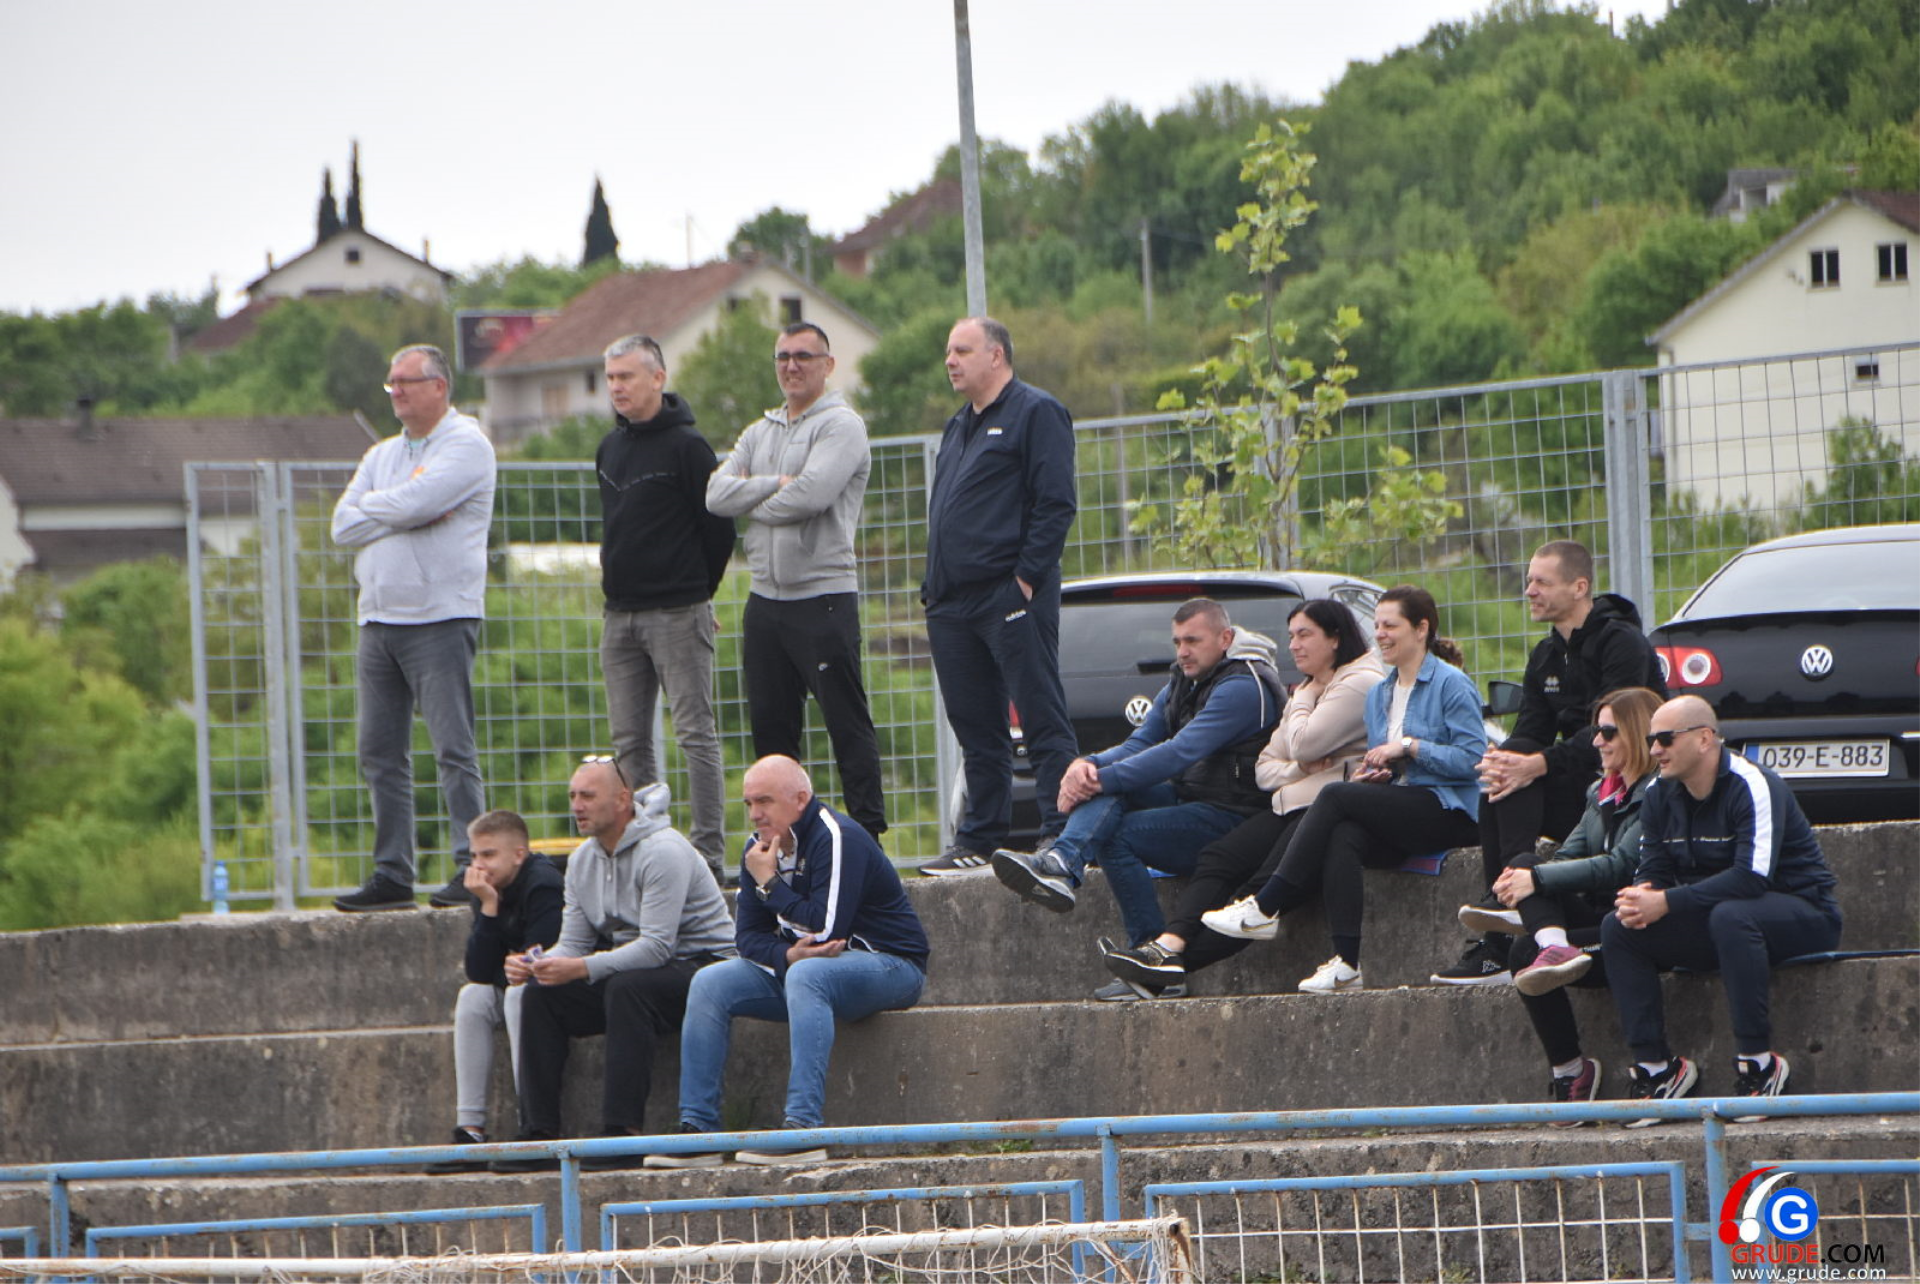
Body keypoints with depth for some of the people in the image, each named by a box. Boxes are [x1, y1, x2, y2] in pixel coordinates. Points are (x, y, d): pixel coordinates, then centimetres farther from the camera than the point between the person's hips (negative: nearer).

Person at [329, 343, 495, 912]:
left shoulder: (467, 444, -3)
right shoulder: (382, 455, 19)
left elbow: (411, 502, -17)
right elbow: (343, 526, 6)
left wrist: (371, 507, 4)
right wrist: (412, 515, -7)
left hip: (441, 616, -7)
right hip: (379, 620, 7)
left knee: (453, 750, -11)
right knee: (381, 754, 5)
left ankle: (473, 870, -11)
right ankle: (391, 875, 9)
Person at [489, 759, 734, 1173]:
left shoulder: (662, 851, -20)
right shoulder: (583, 860, 7)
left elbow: (657, 947, -27)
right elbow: (574, 944, 6)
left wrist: (583, 968, -34)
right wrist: (537, 963, -16)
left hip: (699, 964, -8)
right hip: (631, 965, 8)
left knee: (624, 988, -36)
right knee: (540, 996, -9)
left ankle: (624, 1133, -37)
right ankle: (539, 1135, -11)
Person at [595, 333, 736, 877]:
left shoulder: (685, 445, -9)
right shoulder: (609, 448, 14)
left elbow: (719, 526, -8)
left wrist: (694, 590, 0)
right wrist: (618, 579, 17)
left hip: (678, 613, -8)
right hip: (620, 616, 8)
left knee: (695, 732, -8)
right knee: (629, 743, 7)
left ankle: (709, 850, -9)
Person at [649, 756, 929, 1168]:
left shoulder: (837, 839, -19)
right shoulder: (760, 849, 5)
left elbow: (825, 930, -27)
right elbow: (749, 935, 2)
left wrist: (770, 883, -18)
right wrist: (788, 955, -20)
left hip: (889, 965, -8)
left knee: (807, 975, -38)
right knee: (711, 984, -7)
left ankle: (803, 1128, -45)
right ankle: (697, 1127, -13)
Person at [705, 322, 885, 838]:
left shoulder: (841, 426, -4)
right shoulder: (759, 433, 17)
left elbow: (811, 495, -19)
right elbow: (717, 493, 3)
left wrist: (752, 502, -3)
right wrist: (775, 485, -11)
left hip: (823, 596, -7)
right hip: (765, 598, 7)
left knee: (847, 724, -7)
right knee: (770, 723, 8)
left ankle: (868, 831, -7)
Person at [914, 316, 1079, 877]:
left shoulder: (1036, 414, -4)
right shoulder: (959, 427, 22)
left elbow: (1056, 504, -13)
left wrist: (1026, 578, -18)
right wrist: (933, 586, 14)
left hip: (1011, 597, -9)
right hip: (953, 607, 9)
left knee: (1043, 721, -7)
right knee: (975, 729, 11)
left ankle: (1062, 836, -9)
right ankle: (978, 839, 15)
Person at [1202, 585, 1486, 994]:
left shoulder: (1452, 685, -3)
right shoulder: (1378, 695, 21)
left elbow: (1472, 758, -11)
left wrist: (1409, 746, -14)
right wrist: (1369, 774, 2)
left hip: (1447, 811, -6)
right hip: (1396, 814, 6)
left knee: (1335, 797, -25)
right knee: (1342, 838, -30)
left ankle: (1266, 907, -23)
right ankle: (1346, 963, -40)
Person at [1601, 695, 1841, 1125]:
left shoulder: (1753, 787, -20)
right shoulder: (1660, 796, 3)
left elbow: (1752, 877, -30)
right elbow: (1652, 873, 1)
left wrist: (1667, 903, -32)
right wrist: (1639, 899, -24)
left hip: (1802, 917, -7)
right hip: (1711, 925, 7)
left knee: (1731, 916, -39)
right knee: (1618, 928, -9)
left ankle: (1758, 1063, -32)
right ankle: (1655, 1066, -13)